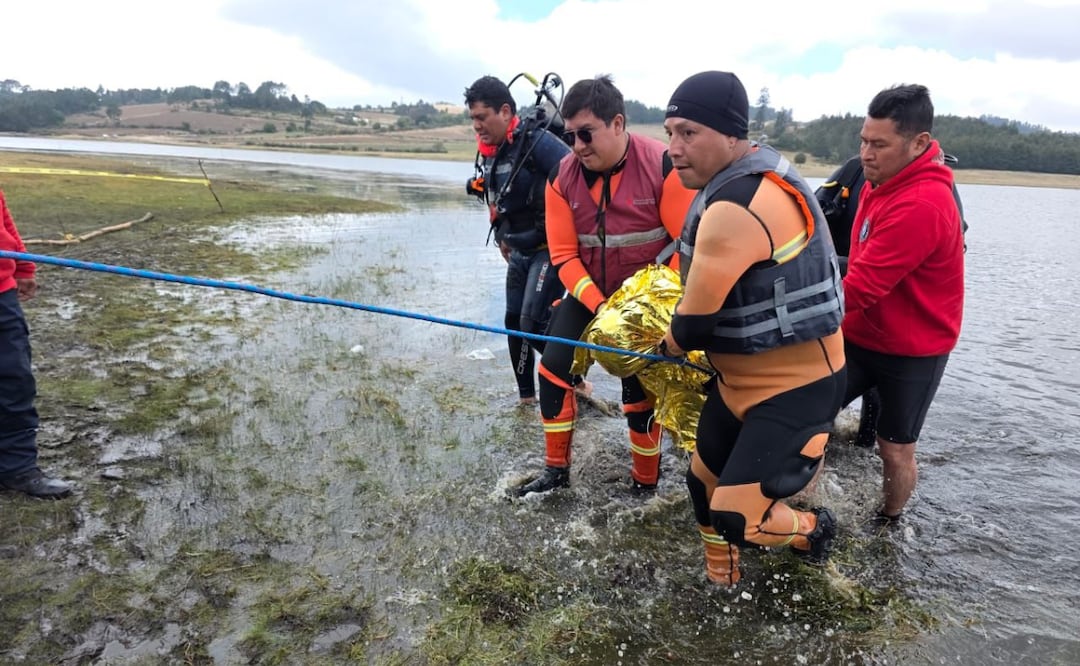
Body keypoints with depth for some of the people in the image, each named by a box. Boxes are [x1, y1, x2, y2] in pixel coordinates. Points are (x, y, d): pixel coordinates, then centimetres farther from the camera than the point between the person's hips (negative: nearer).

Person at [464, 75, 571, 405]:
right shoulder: (489, 153, 7)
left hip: (550, 249, -8)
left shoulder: (537, 141, -18)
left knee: (533, 322, -15)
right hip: (518, 252, 9)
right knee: (514, 321, 10)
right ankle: (526, 395, 24)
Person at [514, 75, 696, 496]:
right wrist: (597, 305, -23)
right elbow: (564, 256, -11)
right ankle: (556, 470, 16)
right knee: (553, 367, -2)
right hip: (587, 293, 4)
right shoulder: (563, 176, -11)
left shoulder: (662, 165, -21)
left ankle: (645, 484, 22)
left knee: (640, 386, 1)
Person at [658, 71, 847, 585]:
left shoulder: (735, 208, -30)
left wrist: (672, 345, 0)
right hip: (741, 377, 10)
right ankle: (723, 582, 43)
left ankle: (813, 530, 28)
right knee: (704, 484, 19)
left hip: (795, 388, -10)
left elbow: (697, 318, -21)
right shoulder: (752, 174, 3)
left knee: (735, 517, -5)